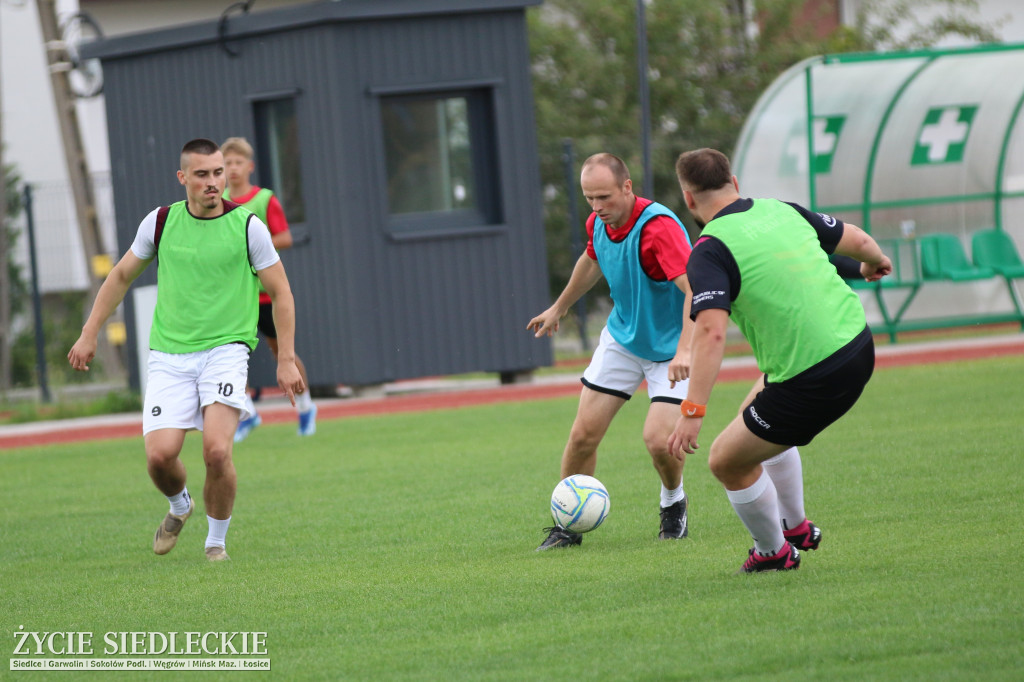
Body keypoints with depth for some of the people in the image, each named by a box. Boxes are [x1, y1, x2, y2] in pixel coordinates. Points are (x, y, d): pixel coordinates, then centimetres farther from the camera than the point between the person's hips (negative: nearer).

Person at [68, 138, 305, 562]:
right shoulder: (161, 222, 3)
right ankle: (179, 506, 24)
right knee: (159, 455, -12)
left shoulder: (247, 226, -3)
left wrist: (286, 360, 0)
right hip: (169, 355, 2)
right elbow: (121, 276, 18)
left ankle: (217, 541, 3)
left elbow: (280, 293, 5)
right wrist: (89, 333, 15)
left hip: (225, 349, -2)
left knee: (216, 450, -21)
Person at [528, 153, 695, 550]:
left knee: (658, 439, -18)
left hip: (670, 349, -6)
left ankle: (673, 504, 14)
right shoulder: (598, 223, -6)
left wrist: (686, 350, -53)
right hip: (621, 337, 6)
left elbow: (695, 290, -41)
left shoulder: (657, 227, -31)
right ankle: (568, 523, 14)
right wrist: (560, 307, 31)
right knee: (583, 434, -2)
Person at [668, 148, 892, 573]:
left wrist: (693, 411, -31)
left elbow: (711, 332, -28)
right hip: (858, 345, 8)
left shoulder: (710, 252, -15)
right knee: (755, 411, 33)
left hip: (811, 383, -8)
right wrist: (876, 261, 41)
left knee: (726, 461, 11)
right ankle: (797, 527, 44)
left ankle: (774, 551, 30)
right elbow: (855, 239, 18)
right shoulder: (781, 211, 6)